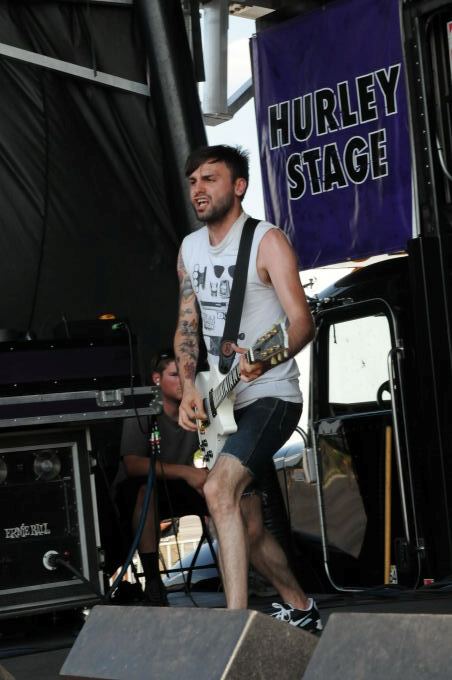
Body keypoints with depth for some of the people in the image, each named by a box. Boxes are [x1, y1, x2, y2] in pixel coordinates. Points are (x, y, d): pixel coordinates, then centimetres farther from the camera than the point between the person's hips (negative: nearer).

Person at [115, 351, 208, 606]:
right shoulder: (142, 414, -17)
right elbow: (133, 465, -29)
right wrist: (184, 472, -37)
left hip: (179, 490, 5)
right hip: (139, 493, -5)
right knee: (146, 487, -38)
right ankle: (153, 582, -33)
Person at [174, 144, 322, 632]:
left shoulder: (267, 240, -11)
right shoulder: (190, 249, 10)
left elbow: (302, 321, -19)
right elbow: (186, 325, 11)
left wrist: (266, 358, -39)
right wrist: (188, 387, -7)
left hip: (271, 395, -7)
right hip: (223, 404, 7)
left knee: (219, 489, -28)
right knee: (248, 529, 12)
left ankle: (236, 620, -29)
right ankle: (299, 608, 34)